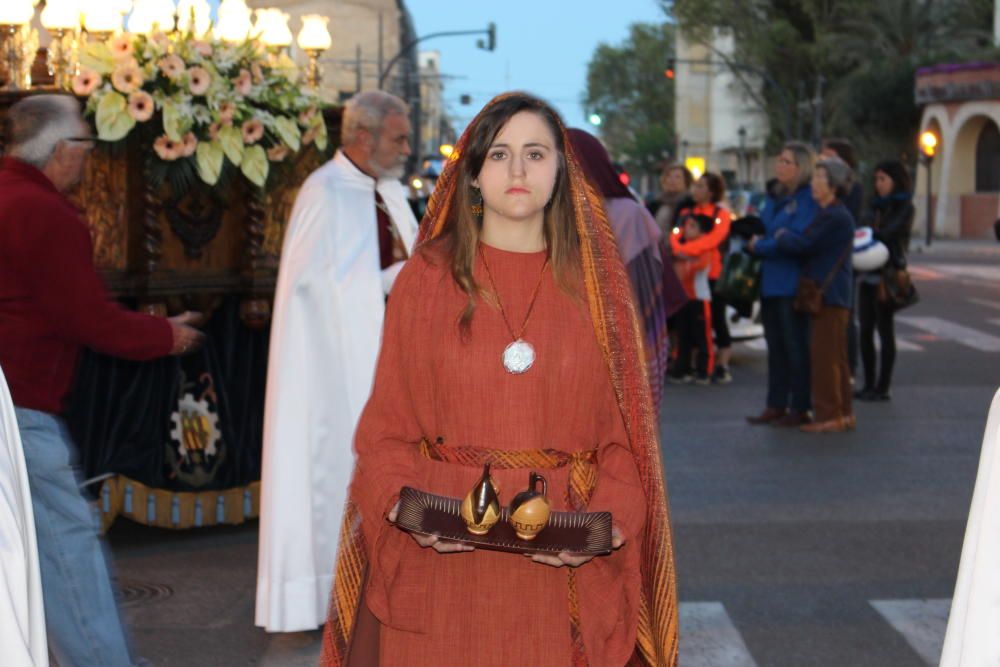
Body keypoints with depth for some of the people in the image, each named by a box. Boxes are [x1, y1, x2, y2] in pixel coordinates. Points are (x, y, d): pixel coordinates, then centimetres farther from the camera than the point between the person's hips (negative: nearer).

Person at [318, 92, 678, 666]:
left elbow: (627, 430, 2)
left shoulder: (596, 282, 5)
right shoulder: (427, 277, 2)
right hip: (444, 554, 0)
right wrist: (406, 505, -15)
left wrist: (608, 521, -13)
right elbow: (388, 423, 2)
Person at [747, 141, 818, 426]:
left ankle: (800, 408, 6)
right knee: (775, 345, 12)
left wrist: (760, 246, -11)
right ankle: (776, 405, 19)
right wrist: (752, 238, -1)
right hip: (771, 282, 8)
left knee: (796, 346, -1)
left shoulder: (808, 200, -11)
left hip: (793, 283, -8)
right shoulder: (774, 197, 15)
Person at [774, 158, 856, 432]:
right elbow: (807, 244, 19)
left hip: (829, 296, -10)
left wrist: (781, 235, -2)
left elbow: (803, 245, -19)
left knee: (824, 357, -7)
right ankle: (843, 413, 19)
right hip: (830, 295, 10)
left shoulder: (835, 217, -16)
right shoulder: (831, 214, 18)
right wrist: (786, 237, 2)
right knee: (835, 357, 13)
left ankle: (829, 415, -4)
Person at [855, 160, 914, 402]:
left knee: (885, 330, -4)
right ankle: (869, 384, 13)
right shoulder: (877, 206, 18)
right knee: (865, 329, 7)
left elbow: (888, 233, -17)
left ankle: (883, 387, 0)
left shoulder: (904, 208, -4)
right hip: (869, 274, 7)